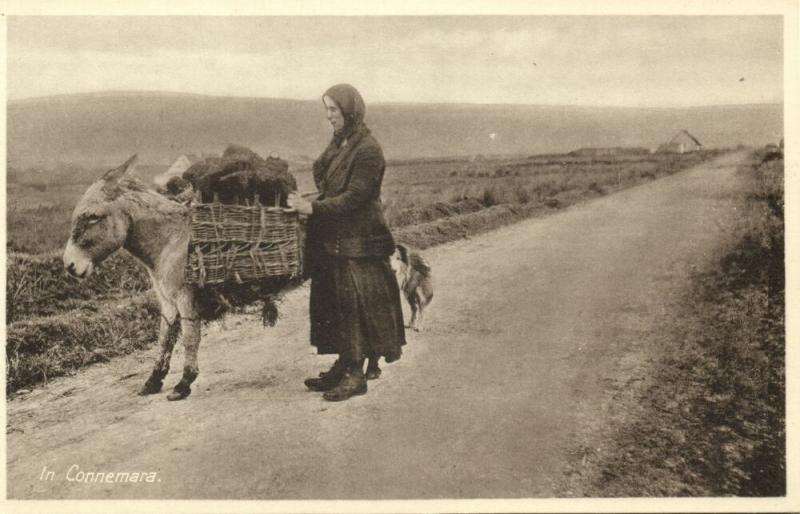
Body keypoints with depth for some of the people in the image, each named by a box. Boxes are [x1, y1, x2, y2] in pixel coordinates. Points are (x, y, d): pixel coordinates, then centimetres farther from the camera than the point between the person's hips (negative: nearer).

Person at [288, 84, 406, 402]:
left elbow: (354, 197, -19)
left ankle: (357, 375, 5)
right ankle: (344, 367, 23)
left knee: (356, 305, -3)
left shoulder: (368, 150, -14)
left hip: (358, 241, -9)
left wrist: (314, 208, -20)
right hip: (333, 238, 9)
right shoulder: (338, 143, 13)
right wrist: (310, 204, 7)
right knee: (335, 303, 12)